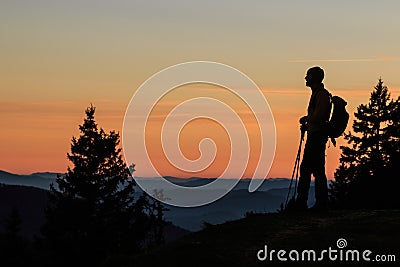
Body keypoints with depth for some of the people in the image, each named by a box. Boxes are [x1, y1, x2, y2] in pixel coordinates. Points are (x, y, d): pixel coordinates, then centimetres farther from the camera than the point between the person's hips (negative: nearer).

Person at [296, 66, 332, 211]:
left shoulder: (322, 94, -13)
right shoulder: (316, 93, 20)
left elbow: (317, 117, -21)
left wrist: (305, 119, -4)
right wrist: (307, 124, 13)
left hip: (317, 136, -11)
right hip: (314, 136, 11)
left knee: (318, 170, -8)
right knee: (305, 168, 11)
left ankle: (322, 203, -4)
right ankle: (300, 203, 13)